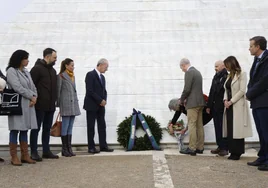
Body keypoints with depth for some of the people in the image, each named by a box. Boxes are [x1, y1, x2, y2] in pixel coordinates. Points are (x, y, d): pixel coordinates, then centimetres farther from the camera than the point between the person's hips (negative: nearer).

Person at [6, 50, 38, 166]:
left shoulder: (26, 72, 17)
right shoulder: (11, 71, -5)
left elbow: (33, 87, 14)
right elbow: (18, 88, -15)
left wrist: (34, 97, -6)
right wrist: (31, 97, -9)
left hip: (28, 105, 7)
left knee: (24, 130, 8)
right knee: (15, 130, -4)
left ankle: (25, 156, 13)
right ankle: (14, 157, 1)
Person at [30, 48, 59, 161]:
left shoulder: (52, 70, 16)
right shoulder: (37, 68, -8)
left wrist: (54, 100, 11)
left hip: (50, 105, 7)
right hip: (40, 105, -7)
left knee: (47, 129, 12)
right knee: (36, 129, 0)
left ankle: (46, 151, 19)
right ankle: (34, 152, 6)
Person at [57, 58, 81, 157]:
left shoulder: (72, 76, 18)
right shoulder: (61, 76, -4)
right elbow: (58, 90, -4)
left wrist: (76, 101, 13)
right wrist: (58, 104, -3)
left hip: (73, 104, 7)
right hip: (66, 104, -7)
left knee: (70, 128, 8)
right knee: (65, 127, -3)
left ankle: (69, 148, 12)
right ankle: (64, 149, 2)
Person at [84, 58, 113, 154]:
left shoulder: (102, 77, 16)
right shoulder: (90, 74, -10)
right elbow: (89, 91, -18)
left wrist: (104, 100, 0)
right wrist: (100, 100, -15)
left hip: (101, 106, 8)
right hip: (92, 105, -7)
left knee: (102, 126, 6)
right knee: (91, 127, 0)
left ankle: (103, 146, 10)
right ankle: (91, 147, 6)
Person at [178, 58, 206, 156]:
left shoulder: (189, 72, -11)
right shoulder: (197, 72, 18)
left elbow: (187, 89, -17)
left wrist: (181, 100, -2)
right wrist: (186, 99, 14)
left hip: (193, 103, -9)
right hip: (200, 101, 9)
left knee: (192, 125, -7)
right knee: (199, 125, 10)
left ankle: (192, 148, -6)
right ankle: (200, 147, 14)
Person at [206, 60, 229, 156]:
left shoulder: (227, 77, -9)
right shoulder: (216, 77, 16)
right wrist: (209, 106, 15)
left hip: (223, 108, -7)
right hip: (215, 107, 8)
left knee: (223, 128, -3)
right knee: (217, 128, 10)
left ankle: (225, 148, 4)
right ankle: (220, 146, 18)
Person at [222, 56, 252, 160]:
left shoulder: (241, 74, -4)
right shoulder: (229, 76, 17)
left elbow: (242, 91, -12)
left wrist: (231, 101, -13)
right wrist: (225, 100, -2)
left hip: (238, 106, -7)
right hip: (229, 106, 7)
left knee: (237, 130, -6)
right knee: (230, 130, 4)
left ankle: (237, 152, 0)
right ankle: (232, 151, 9)